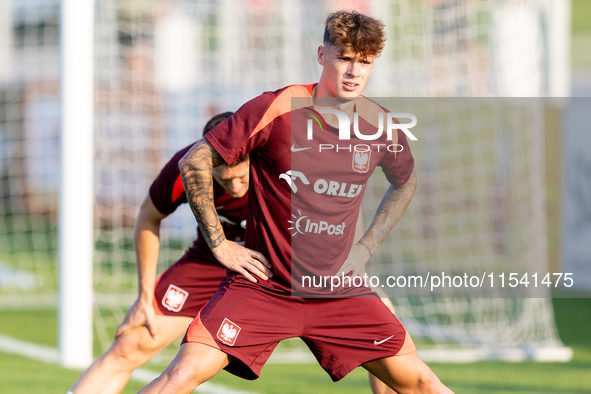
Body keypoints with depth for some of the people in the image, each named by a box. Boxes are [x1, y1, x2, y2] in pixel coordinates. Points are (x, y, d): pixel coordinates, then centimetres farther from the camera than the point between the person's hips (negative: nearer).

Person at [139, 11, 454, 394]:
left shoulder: (380, 127, -1)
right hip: (262, 286, -4)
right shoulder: (274, 110, -14)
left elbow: (406, 182, 22)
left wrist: (365, 248, 12)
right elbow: (194, 161, -7)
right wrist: (219, 243, -7)